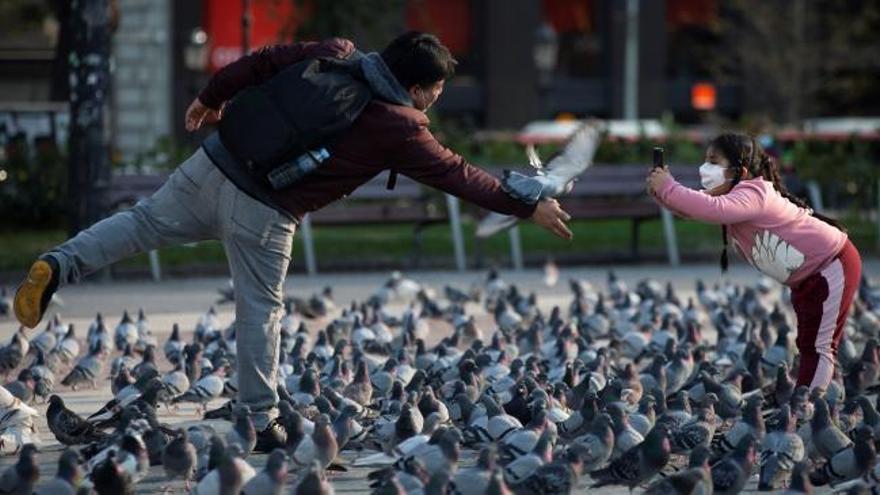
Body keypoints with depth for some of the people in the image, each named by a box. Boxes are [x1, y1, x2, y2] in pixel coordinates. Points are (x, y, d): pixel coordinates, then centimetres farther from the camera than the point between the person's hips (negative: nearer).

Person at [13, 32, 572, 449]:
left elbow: (262, 61, 11)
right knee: (261, 311, 6)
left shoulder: (335, 55, 7)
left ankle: (58, 265, -1)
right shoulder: (401, 130, -7)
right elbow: (459, 174, 0)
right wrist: (530, 206, 9)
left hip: (214, 165, 5)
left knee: (144, 223, 17)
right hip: (263, 215, -5)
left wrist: (212, 98, 27)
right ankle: (262, 422, 13)